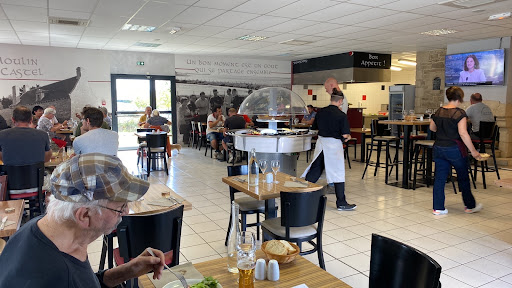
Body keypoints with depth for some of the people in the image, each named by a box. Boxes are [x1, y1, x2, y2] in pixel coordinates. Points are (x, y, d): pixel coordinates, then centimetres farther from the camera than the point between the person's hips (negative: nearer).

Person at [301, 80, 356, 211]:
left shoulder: (320, 112, 3)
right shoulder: (341, 115, -12)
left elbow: (315, 128, 13)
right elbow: (345, 135, -14)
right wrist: (348, 137, 8)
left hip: (321, 142, 5)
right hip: (334, 144, -5)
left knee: (314, 170, 15)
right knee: (338, 173, 4)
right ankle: (341, 203, 11)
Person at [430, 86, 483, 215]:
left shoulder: (438, 112, 4)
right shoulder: (459, 113, -14)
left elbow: (432, 128, 18)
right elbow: (463, 133, -20)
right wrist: (473, 151, -14)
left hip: (439, 148, 5)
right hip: (454, 149, -5)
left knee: (440, 178, 8)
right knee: (463, 177, 13)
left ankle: (438, 208, 10)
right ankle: (470, 206, 28)